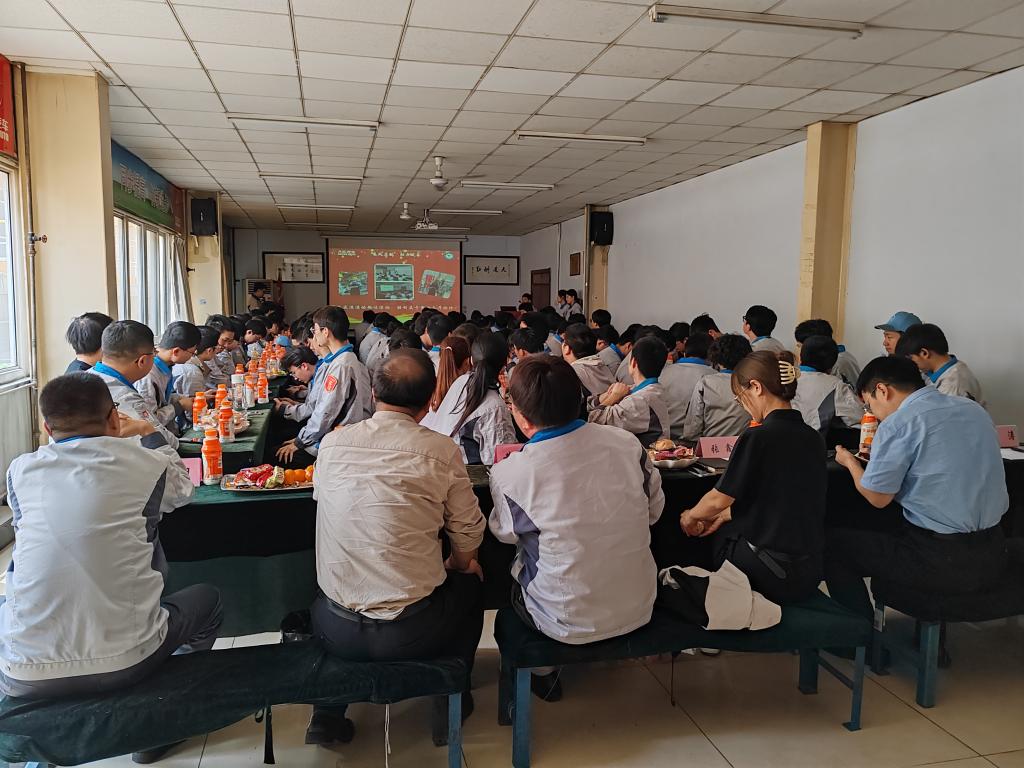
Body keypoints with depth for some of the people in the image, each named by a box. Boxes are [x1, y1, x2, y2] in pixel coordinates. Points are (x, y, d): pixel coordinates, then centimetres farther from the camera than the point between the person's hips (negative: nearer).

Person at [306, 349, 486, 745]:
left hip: (338, 631, 3)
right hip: (411, 632, -2)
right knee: (470, 581, 27)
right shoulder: (440, 450, -14)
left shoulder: (331, 443, -4)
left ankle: (328, 713, 30)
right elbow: (468, 532, -5)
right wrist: (459, 564, 20)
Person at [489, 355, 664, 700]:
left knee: (514, 560, 24)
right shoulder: (626, 442, -13)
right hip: (639, 610, 4)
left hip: (570, 626, -4)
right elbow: (654, 510, 3)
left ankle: (542, 672, 36)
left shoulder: (509, 474, -23)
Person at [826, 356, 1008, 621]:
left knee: (832, 543, 7)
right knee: (891, 528, 32)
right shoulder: (974, 409, 8)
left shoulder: (898, 423, -14)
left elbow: (877, 498, -8)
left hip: (942, 562, -8)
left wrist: (850, 462, 10)